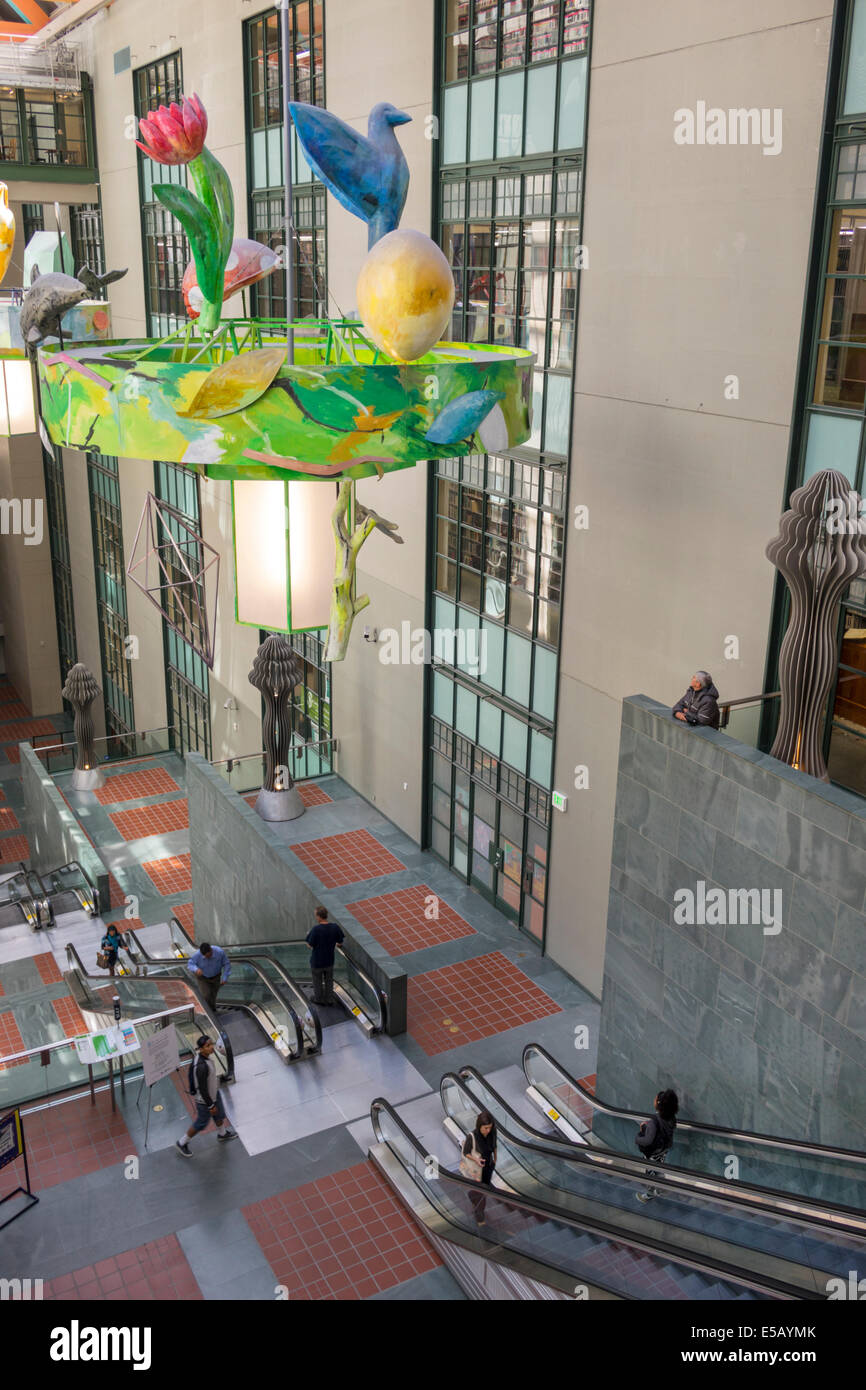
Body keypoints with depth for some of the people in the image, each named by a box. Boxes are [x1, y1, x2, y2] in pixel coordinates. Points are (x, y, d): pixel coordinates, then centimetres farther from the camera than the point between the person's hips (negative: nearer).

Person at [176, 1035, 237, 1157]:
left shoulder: (206, 1055, -14)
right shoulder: (201, 1066, -40)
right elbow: (202, 1089, -30)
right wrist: (211, 1106, -19)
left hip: (214, 1092, 8)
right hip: (205, 1100, -8)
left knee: (219, 1115, 28)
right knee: (201, 1123, 15)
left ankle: (222, 1134, 55)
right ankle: (182, 1143, 37)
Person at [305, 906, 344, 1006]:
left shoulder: (315, 929, -29)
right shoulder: (335, 927, -16)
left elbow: (310, 945, -19)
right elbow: (340, 941, -4)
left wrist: (308, 935, -2)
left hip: (317, 961, -3)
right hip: (329, 960, 3)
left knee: (317, 981, 21)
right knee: (329, 980, 25)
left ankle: (318, 999, 38)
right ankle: (329, 998, 38)